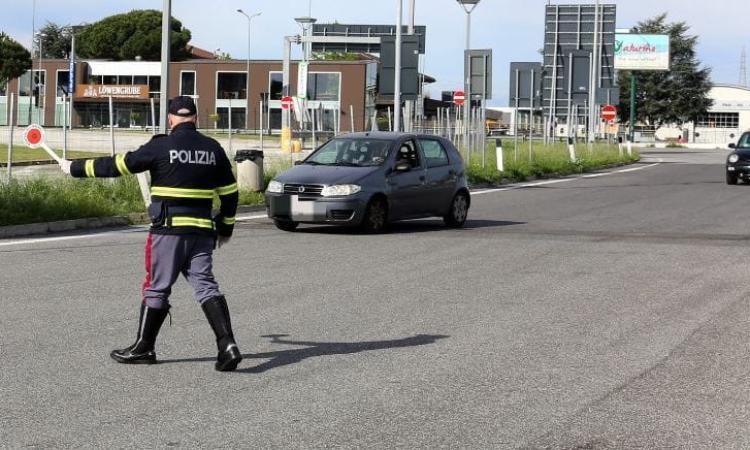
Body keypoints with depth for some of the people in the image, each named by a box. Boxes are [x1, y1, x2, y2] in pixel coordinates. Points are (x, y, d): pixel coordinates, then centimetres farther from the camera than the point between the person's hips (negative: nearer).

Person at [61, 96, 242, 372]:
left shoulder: (161, 146, -7)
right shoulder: (213, 149, 7)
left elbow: (118, 165, -3)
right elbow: (230, 192, 12)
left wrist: (75, 168, 9)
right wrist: (225, 228, 24)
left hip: (168, 229, -3)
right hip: (202, 231, 4)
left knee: (157, 287, 8)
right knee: (205, 284, 2)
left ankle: (143, 347, 17)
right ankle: (227, 344, -13)